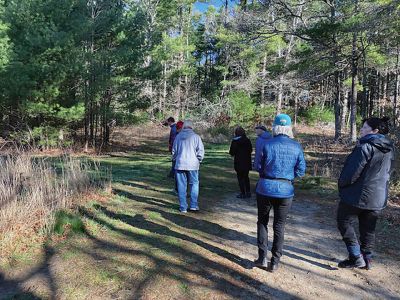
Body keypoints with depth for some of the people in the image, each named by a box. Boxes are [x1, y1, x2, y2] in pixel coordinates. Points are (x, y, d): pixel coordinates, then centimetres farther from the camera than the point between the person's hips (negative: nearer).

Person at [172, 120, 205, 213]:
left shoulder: (178, 136, 5)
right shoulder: (195, 137, -3)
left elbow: (174, 150, 11)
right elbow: (200, 150, -7)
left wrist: (175, 160, 24)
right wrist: (198, 160, 8)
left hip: (180, 164, 2)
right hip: (192, 164, -2)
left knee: (181, 186, 7)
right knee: (194, 184, 12)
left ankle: (183, 207, 11)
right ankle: (193, 205, 10)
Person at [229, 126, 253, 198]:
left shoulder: (235, 141, -12)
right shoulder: (248, 140, 3)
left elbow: (232, 152, -11)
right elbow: (251, 150, 11)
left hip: (239, 162, -5)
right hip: (247, 162, 5)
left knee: (240, 178, 3)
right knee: (246, 177, 16)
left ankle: (243, 193, 4)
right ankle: (248, 192, 19)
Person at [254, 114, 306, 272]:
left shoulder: (267, 145, -10)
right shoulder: (296, 147, -4)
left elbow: (260, 168, -4)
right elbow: (300, 171, -1)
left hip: (265, 188, -1)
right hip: (285, 190, 1)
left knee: (262, 222, 17)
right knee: (279, 226, 14)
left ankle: (262, 258, 17)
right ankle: (275, 262, 21)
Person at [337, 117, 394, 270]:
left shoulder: (365, 146, -20)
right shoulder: (389, 149, 7)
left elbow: (353, 171, -20)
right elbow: (387, 172, 17)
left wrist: (342, 183, -3)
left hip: (358, 194, -8)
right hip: (378, 197, 8)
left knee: (345, 222, 7)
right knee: (368, 228, 17)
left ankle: (356, 257, 5)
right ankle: (367, 259, 26)